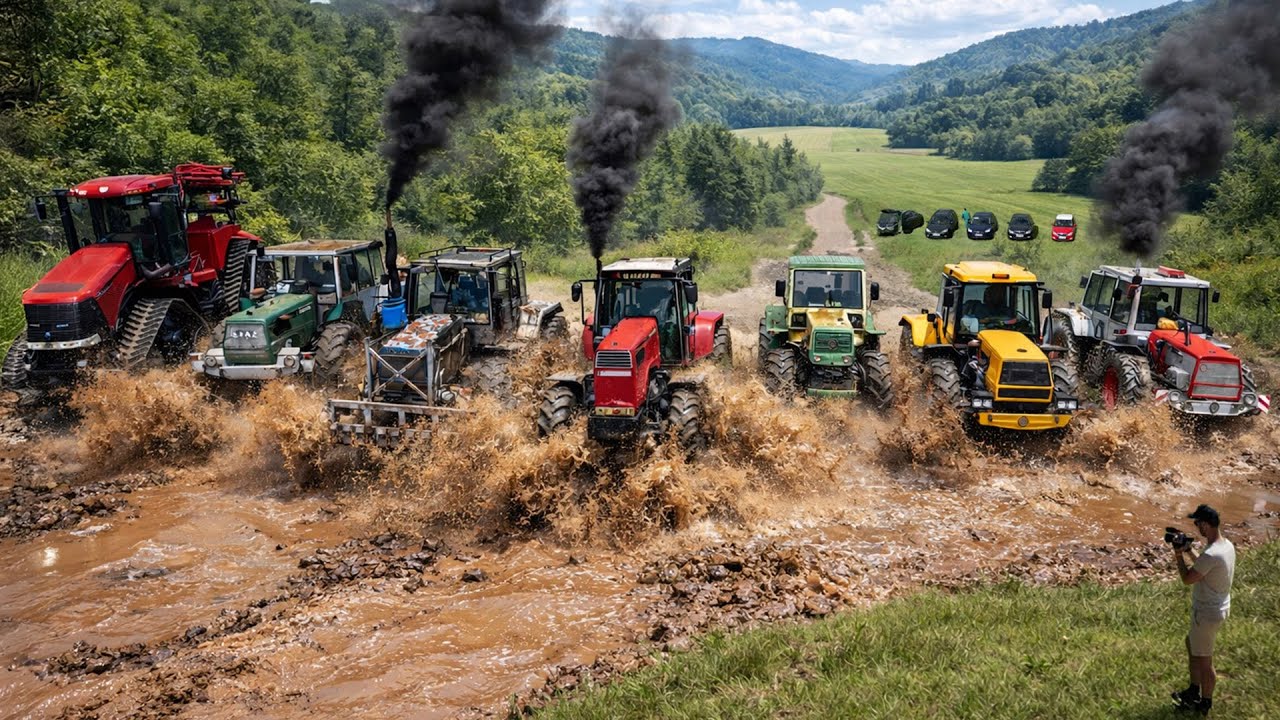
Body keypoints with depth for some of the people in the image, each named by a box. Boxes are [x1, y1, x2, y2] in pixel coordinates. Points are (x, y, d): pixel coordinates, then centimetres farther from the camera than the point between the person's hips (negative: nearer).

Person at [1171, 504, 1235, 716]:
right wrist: (1189, 551, 6)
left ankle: (1205, 703, 25)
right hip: (1219, 608, 10)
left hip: (1207, 614, -10)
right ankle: (1194, 691, 40)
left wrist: (1179, 556, -9)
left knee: (1204, 660, 8)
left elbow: (1187, 579, -21)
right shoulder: (1227, 545, -1)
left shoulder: (1211, 554, -31)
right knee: (1192, 643, 26)